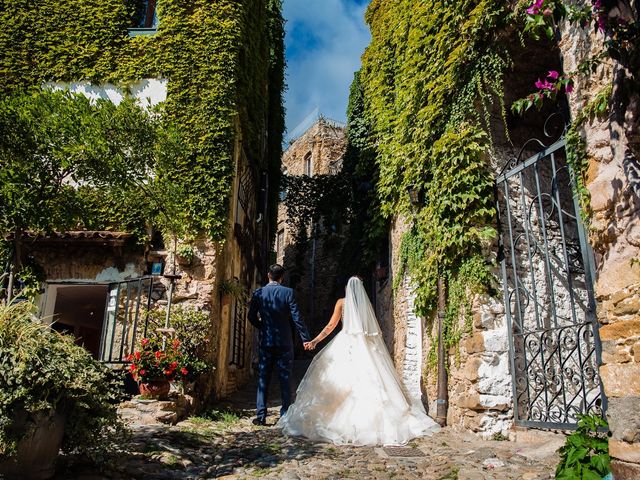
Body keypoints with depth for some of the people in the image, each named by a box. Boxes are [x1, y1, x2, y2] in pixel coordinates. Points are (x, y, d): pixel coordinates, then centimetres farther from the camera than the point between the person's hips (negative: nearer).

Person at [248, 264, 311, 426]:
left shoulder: (258, 293, -2)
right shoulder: (288, 292, -8)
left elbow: (252, 317, 3)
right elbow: (297, 318, -10)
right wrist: (306, 338, -4)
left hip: (265, 342, 2)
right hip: (284, 342, -1)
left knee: (263, 379, 9)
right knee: (285, 379, 8)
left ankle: (261, 415, 9)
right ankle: (285, 415, 11)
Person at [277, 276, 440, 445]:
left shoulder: (342, 302, 1)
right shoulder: (366, 303, 6)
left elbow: (331, 325, -2)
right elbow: (374, 328, 8)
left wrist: (315, 341, 2)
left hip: (346, 344, -2)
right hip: (365, 347, 2)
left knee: (340, 379, 1)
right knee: (369, 379, 3)